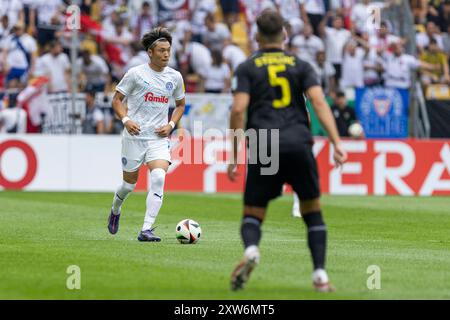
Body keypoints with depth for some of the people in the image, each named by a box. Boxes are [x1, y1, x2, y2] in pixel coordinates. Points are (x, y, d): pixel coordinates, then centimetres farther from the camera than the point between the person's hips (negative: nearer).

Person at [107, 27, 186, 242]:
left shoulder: (175, 77, 6)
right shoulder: (136, 73, -5)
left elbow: (180, 105, 20)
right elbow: (117, 99, 2)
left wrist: (171, 124, 3)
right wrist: (126, 119, -15)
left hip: (159, 138, 2)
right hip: (134, 136, -2)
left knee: (158, 178, -21)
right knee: (130, 182, 8)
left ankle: (146, 230, -21)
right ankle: (116, 210, 44)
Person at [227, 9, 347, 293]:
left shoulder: (247, 68, 11)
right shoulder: (301, 65, 14)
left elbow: (239, 109, -2)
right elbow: (319, 102, 0)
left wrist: (234, 156, 1)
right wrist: (336, 143, -6)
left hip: (263, 147, -1)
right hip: (299, 143, 1)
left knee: (252, 214, 6)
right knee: (313, 211, 15)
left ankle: (251, 249, -27)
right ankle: (320, 275, 2)